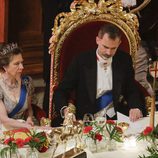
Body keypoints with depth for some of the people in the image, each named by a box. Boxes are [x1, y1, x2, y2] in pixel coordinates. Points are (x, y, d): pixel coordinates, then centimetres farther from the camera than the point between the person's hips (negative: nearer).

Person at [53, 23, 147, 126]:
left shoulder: (124, 60, 5)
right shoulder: (81, 61, -3)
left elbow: (132, 91, 11)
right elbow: (61, 91, -2)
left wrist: (136, 108, -13)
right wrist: (65, 109, -25)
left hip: (116, 118, 1)